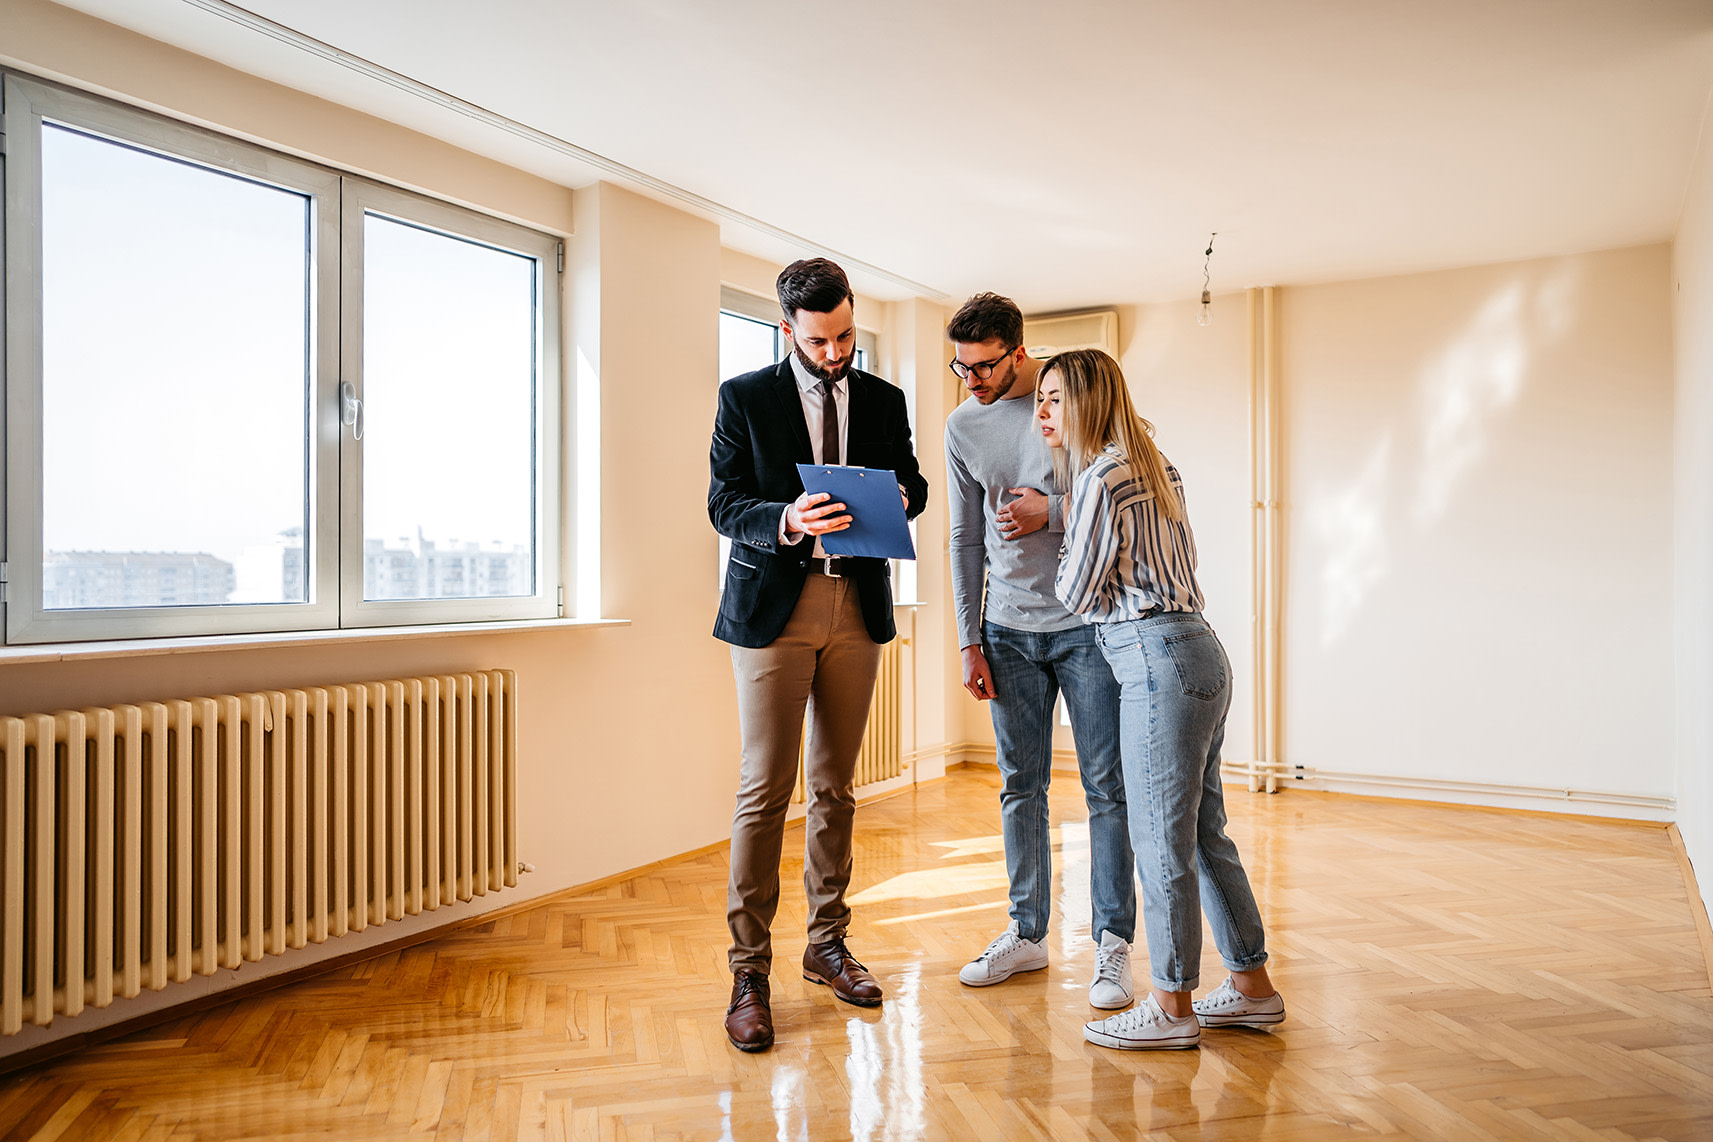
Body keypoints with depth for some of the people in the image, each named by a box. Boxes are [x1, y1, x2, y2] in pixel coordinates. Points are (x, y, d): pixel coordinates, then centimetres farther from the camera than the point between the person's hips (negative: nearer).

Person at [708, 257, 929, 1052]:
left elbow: (911, 482, 15)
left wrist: (900, 497, -10)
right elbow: (722, 502, -4)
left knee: (835, 787, 11)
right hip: (773, 606, -3)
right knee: (765, 790, -4)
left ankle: (827, 944, 25)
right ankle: (749, 972, 6)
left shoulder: (883, 400, 12)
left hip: (857, 607, 4)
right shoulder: (745, 398, 2)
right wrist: (787, 521, -24)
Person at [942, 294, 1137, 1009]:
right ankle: (1027, 934, 22)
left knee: (1105, 786, 0)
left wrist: (1053, 511, -14)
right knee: (1021, 787, 9)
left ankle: (1113, 943, 11)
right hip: (1009, 631, 4)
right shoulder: (962, 427, 7)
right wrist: (969, 641, 5)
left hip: (1087, 622, -3)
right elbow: (965, 540, 10)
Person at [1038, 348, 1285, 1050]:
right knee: (1202, 833, 15)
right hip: (1194, 652, 10)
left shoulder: (1104, 475, -12)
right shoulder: (1150, 463, 18)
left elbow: (1077, 593, -8)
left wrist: (1067, 568, 12)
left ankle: (1173, 1007, 10)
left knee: (1160, 837, -1)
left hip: (1160, 660, -10)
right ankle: (1252, 989, 25)